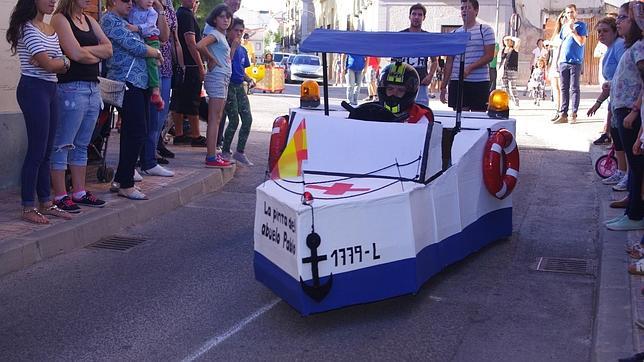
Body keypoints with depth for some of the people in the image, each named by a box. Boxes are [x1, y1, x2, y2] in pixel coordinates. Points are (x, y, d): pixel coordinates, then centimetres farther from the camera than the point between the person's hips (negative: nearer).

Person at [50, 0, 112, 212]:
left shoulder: (89, 21, 18)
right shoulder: (60, 19, -4)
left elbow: (108, 49, 7)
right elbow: (76, 54, -15)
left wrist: (85, 50, -7)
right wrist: (96, 55, 3)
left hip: (93, 87, 8)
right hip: (71, 88, -8)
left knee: (82, 145, 12)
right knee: (62, 145, -3)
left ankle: (80, 192, 18)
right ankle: (60, 196, 1)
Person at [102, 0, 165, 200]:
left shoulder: (122, 21, 23)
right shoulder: (110, 20, -7)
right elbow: (136, 47, -13)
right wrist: (157, 53, 1)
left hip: (138, 82, 10)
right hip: (127, 83, -10)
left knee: (132, 132, 12)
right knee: (136, 133, -10)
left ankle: (121, 179, 21)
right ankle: (126, 185, -4)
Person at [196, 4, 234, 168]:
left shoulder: (222, 36, 20)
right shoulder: (214, 33, -8)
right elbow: (199, 45, -28)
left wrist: (234, 46, 15)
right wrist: (211, 59, -15)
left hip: (223, 79, 10)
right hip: (217, 77, -10)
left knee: (216, 119, 10)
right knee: (214, 119, -11)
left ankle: (213, 154, 15)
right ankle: (211, 158, -11)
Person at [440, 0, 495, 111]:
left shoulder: (485, 30, 2)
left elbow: (489, 56, -6)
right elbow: (449, 61, 13)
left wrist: (470, 68, -19)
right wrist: (443, 86, 8)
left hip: (480, 82, -3)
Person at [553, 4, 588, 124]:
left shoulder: (581, 25, 2)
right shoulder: (564, 27, 18)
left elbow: (582, 42, -8)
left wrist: (572, 30, -8)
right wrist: (558, 60, 14)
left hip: (575, 61, -5)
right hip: (563, 61, 5)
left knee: (574, 88, -5)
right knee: (564, 89, 4)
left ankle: (574, 114, -4)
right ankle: (563, 114, 5)